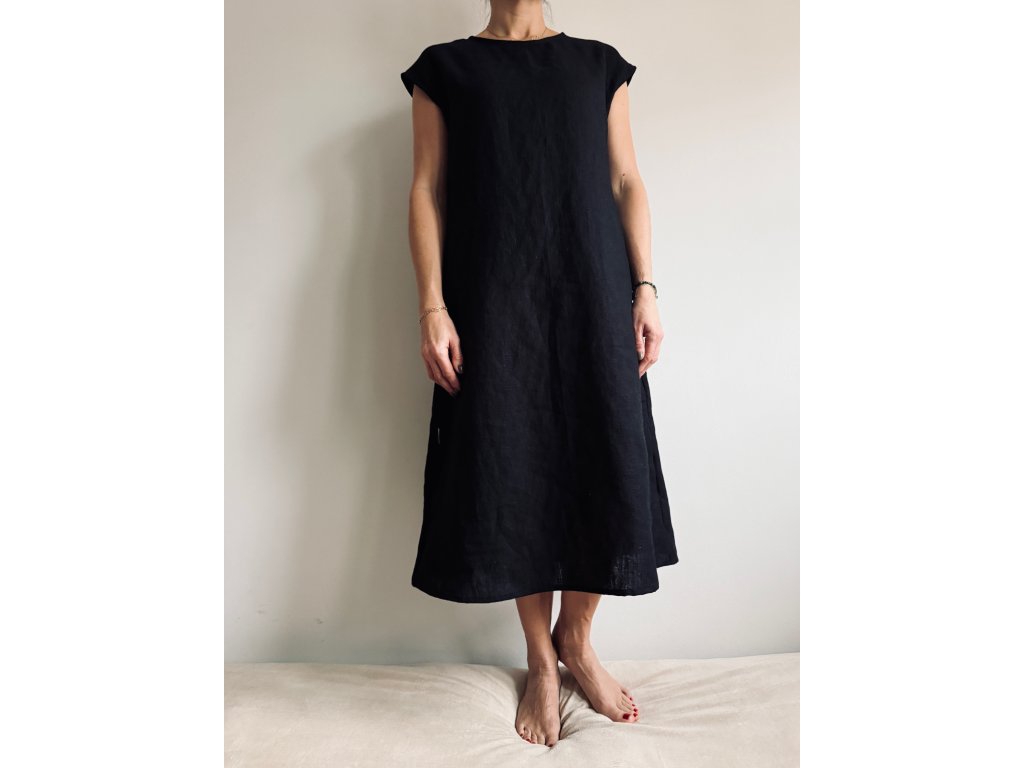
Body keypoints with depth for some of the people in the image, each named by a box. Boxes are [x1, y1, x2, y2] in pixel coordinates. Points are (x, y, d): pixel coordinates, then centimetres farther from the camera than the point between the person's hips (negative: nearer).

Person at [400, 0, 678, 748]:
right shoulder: (446, 66, 11)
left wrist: (645, 289, 0)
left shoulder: (599, 63, 16)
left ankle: (577, 640, 22)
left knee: (610, 468, -2)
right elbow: (428, 190, 4)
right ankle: (541, 661, 20)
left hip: (593, 292, 2)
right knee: (514, 470, 1)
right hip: (495, 301, -1)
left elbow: (627, 182, 11)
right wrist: (433, 307, -6)